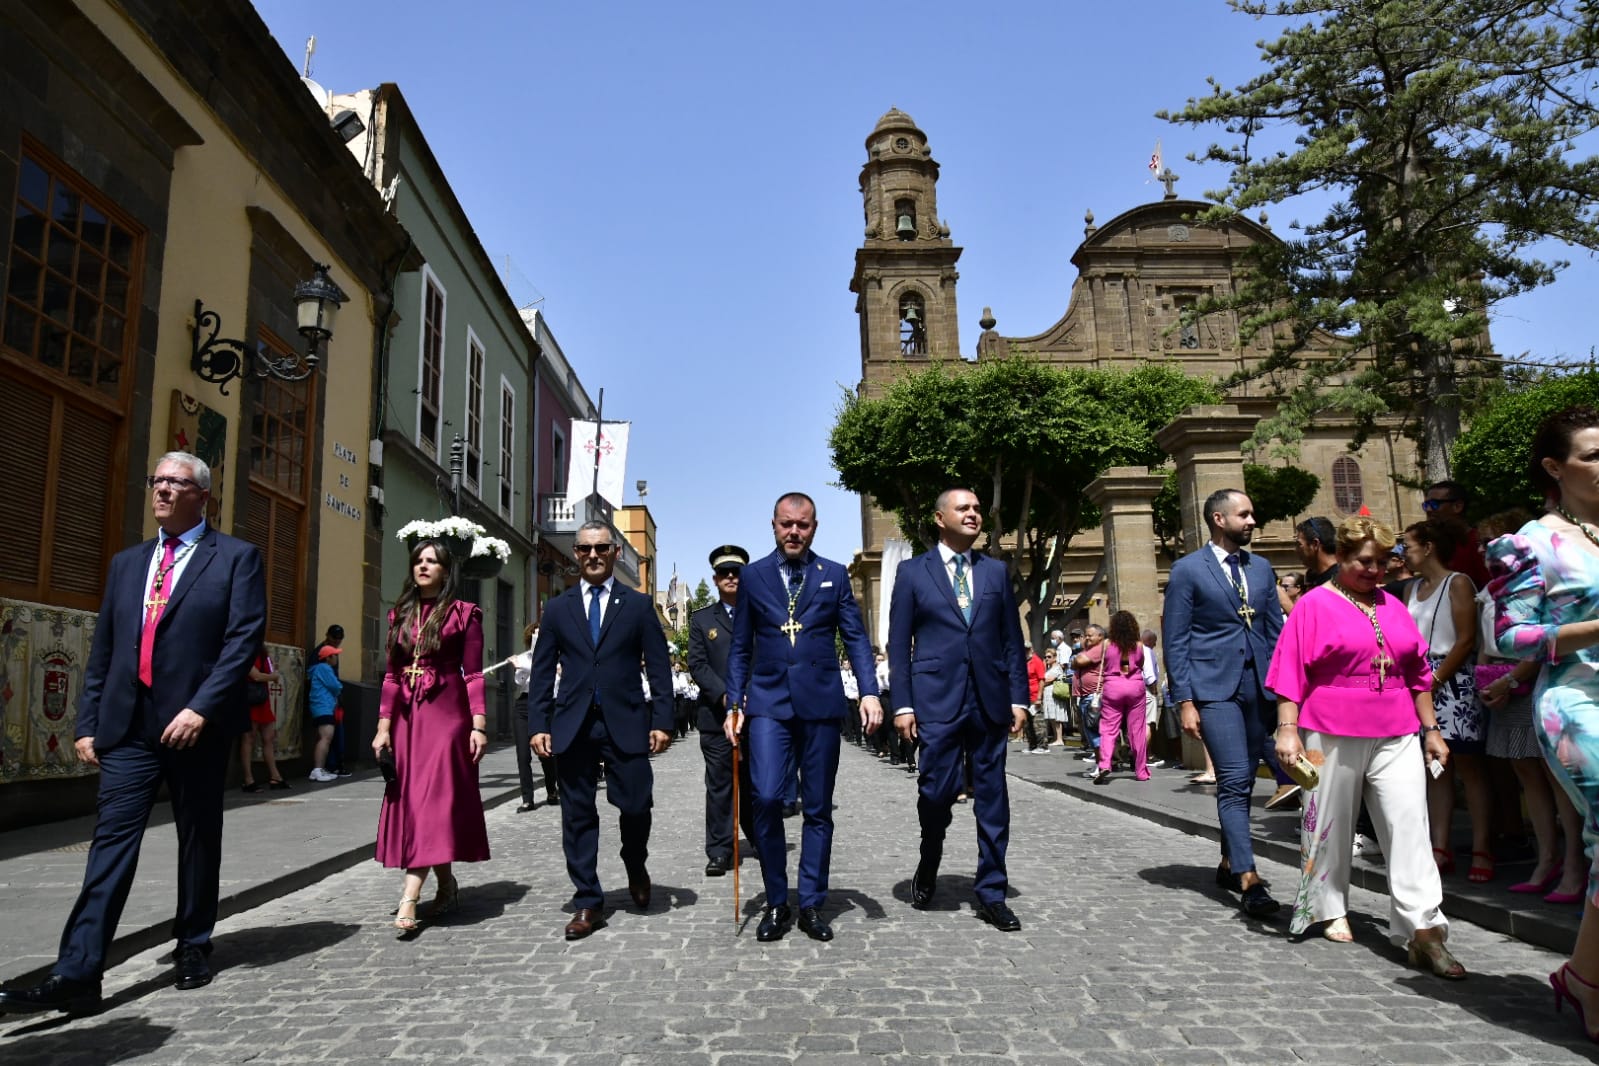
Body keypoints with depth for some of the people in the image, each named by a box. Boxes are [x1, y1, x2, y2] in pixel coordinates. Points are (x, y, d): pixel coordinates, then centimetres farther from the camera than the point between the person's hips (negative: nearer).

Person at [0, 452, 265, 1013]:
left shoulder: (236, 558, 0)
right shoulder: (126, 563, 16)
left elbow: (244, 640, -10)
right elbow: (102, 652, 15)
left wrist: (200, 709, -18)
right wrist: (88, 723, 8)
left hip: (195, 725, -3)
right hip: (127, 727, 4)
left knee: (198, 841, 9)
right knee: (112, 840, -2)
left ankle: (193, 947, 24)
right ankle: (77, 974, -2)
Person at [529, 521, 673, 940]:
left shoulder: (638, 605, 6)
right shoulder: (558, 607, 11)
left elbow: (659, 667, 4)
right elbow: (542, 672, 10)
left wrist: (661, 721, -4)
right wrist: (539, 724, 1)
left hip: (625, 723, -1)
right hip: (573, 726, 2)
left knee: (636, 805, -2)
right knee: (578, 815, 4)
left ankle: (635, 867, 29)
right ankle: (587, 903, 15)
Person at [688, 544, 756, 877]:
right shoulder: (701, 619, 10)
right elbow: (697, 664, 2)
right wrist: (724, 695, -12)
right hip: (716, 715, 0)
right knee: (719, 785, 1)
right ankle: (719, 852, 6)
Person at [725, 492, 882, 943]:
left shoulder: (834, 575, 8)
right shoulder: (753, 576, 8)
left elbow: (855, 637, 3)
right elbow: (741, 647, 9)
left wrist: (870, 691, -10)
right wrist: (734, 703, 2)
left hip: (821, 703, 1)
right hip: (769, 702, 0)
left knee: (818, 807, 6)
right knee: (766, 798, -12)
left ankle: (812, 906, 18)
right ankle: (776, 903, 5)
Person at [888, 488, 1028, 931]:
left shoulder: (996, 571, 12)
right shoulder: (912, 571, 5)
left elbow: (1012, 640, 12)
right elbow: (899, 644, 2)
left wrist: (1018, 698, 4)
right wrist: (902, 704, -4)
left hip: (989, 699, 3)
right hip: (937, 699, -3)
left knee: (992, 797, 5)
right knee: (937, 789, -5)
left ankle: (991, 894, 16)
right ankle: (928, 868, 24)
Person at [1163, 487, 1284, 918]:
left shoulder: (1261, 568, 13)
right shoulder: (1188, 570, -3)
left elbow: (1275, 632, 16)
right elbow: (1175, 641, -5)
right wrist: (1184, 701, -10)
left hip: (1258, 687, 5)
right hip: (1214, 688, -5)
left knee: (1242, 781, 11)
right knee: (1234, 781, -11)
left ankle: (1229, 863, 25)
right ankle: (1249, 879, -10)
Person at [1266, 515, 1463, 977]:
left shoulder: (1393, 607, 13)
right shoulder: (1314, 605, -2)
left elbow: (1418, 673, 18)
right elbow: (1290, 671, -6)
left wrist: (1430, 730, 16)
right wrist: (1287, 729, -13)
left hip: (1396, 736, 4)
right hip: (1332, 735, -4)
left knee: (1410, 826, -5)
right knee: (1330, 826, 8)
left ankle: (1423, 930, -5)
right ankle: (1331, 911, 25)